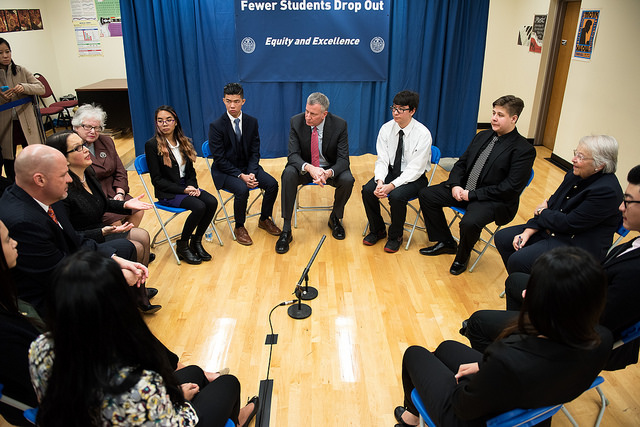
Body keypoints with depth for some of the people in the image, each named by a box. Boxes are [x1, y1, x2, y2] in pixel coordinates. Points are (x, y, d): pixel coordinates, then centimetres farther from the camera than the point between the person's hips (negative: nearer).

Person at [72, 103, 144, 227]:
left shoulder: (107, 141, 12)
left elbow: (120, 172, 13)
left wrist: (120, 193, -4)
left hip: (112, 192, 6)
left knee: (137, 212, -15)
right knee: (114, 220, -27)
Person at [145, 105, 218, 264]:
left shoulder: (184, 142, 10)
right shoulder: (152, 145, -8)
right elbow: (157, 180, -11)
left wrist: (192, 187, -9)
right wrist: (183, 190, -19)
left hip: (186, 187, 6)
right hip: (167, 193, -6)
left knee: (212, 202, -20)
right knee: (199, 206, -29)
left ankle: (196, 241, -3)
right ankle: (182, 246, -8)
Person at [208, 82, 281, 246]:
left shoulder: (252, 122, -1)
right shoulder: (216, 126, -14)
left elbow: (255, 151, 2)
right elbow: (220, 159, -14)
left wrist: (251, 173, -15)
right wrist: (241, 176, -22)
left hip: (248, 167, 5)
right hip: (225, 171, -4)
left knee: (272, 184, -17)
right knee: (242, 189, -32)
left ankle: (264, 219, 9)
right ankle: (239, 227, -7)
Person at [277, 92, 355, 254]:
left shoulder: (339, 125, -16)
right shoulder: (296, 121, -14)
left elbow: (343, 159, -17)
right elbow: (293, 155, -17)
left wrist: (329, 173, -40)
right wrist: (309, 168, -40)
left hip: (331, 169, 0)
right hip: (304, 167, 0)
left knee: (347, 179, -30)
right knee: (288, 174, -31)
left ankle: (335, 218, 2)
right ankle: (286, 230, -24)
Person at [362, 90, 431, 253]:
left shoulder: (423, 134, -19)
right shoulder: (386, 128, -5)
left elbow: (415, 168, -21)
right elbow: (382, 159, -6)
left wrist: (392, 185, -31)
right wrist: (380, 181, -25)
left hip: (414, 177, -4)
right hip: (391, 171, 5)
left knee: (396, 196, -32)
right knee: (367, 190, -20)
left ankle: (395, 236, -3)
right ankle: (377, 230, 5)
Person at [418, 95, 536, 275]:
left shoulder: (524, 150, -12)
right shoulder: (482, 136, 11)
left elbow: (511, 187, -18)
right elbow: (461, 163, 14)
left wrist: (472, 194, -20)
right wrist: (455, 185, -7)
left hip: (494, 200, -7)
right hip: (463, 189, 8)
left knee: (469, 223, -35)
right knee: (426, 195, -2)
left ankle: (462, 256, 1)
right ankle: (446, 242, 12)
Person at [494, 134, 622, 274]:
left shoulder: (607, 190, -23)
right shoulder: (574, 175, 3)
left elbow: (569, 223, -23)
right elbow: (551, 204, 5)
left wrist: (542, 212, -5)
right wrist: (528, 232, -7)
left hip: (577, 246, -9)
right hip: (552, 230, 9)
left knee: (518, 260, -25)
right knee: (502, 238, 1)